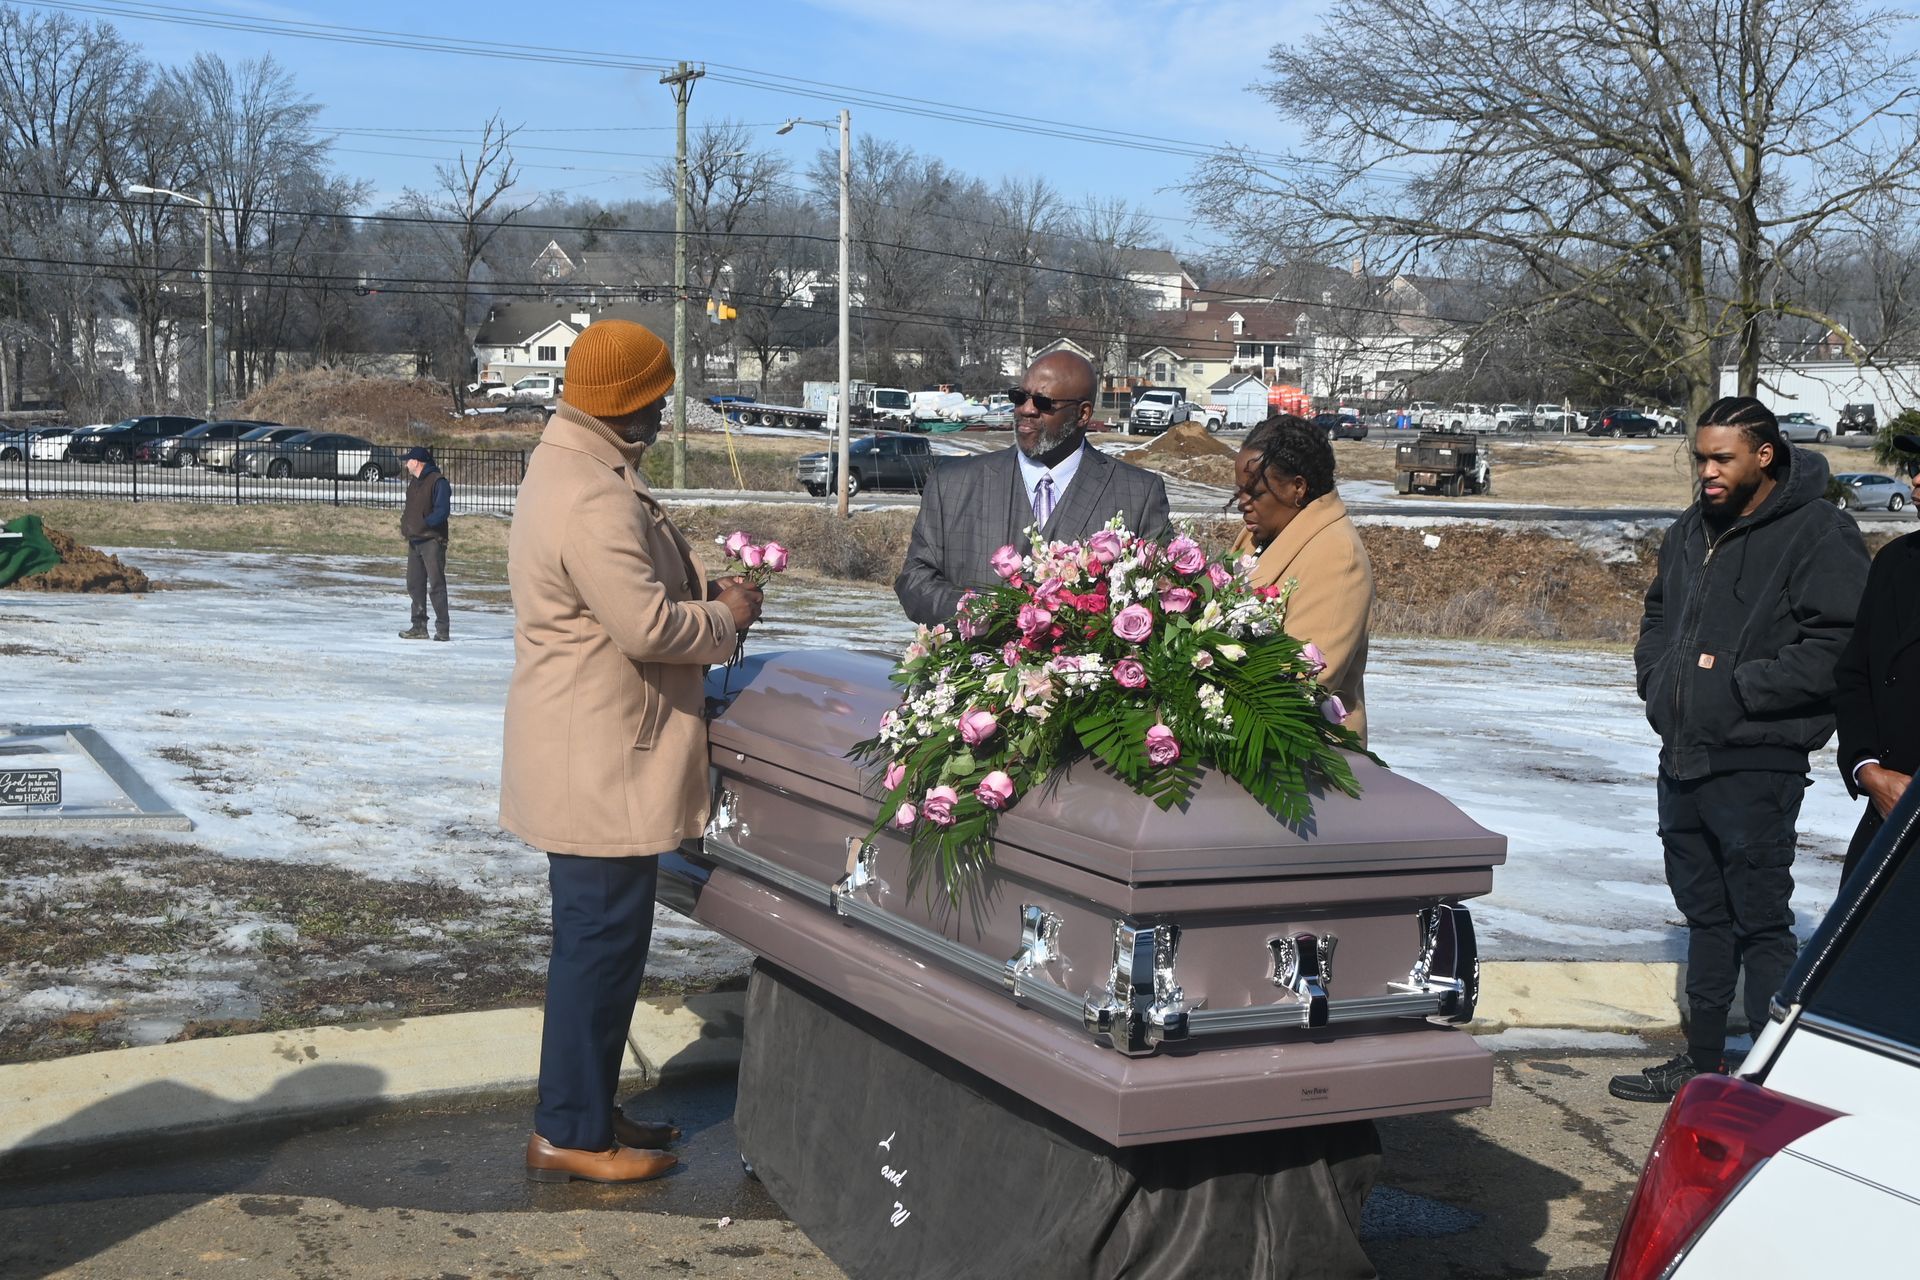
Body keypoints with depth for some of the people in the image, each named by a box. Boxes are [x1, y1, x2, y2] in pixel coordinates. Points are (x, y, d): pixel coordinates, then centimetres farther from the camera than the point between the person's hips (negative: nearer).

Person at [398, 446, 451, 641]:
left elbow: (442, 511, -18)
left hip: (432, 540, -9)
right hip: (415, 541, 9)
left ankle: (443, 629, -7)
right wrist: (405, 525, 8)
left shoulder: (438, 482, -10)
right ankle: (419, 626, 18)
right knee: (415, 584, 10)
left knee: (436, 584, -9)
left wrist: (424, 524, -22)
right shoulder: (413, 482, 18)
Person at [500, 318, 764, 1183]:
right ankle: (569, 1134, 8)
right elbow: (648, 626, -26)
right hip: (599, 765, -11)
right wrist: (725, 616, -9)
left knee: (601, 940, 18)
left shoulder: (573, 468, 14)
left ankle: (588, 1109, 29)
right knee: (600, 941, -2)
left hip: (596, 759, 11)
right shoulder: (594, 499, -22)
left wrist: (702, 590, 8)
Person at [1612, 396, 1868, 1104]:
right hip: (1682, 755, 8)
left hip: (1756, 765, -8)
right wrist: (1656, 677, 10)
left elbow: (1838, 646, -20)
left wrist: (1740, 685, -19)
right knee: (1705, 915, 17)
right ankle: (1704, 1061, 28)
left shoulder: (1818, 532, -12)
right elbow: (1658, 616, 27)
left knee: (1760, 921, -3)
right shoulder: (1692, 531, 14)